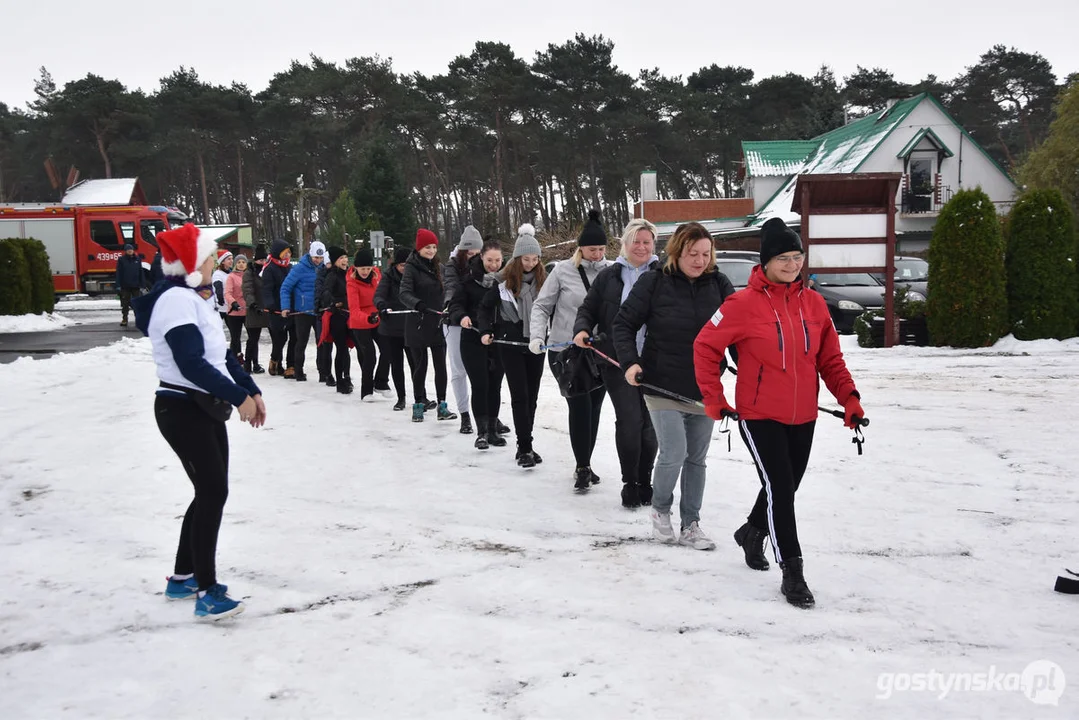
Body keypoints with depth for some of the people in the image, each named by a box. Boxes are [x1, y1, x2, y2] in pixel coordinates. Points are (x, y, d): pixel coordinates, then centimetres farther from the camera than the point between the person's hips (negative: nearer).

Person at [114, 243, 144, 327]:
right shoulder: (121, 260, -1)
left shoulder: (137, 259, 5)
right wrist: (118, 286, -7)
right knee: (125, 304, 6)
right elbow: (118, 273, -2)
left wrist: (141, 286, 3)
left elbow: (141, 273, 7)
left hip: (136, 286, 1)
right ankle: (124, 319, 11)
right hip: (125, 286, -1)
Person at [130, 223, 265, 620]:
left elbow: (221, 353, 15)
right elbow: (191, 364, -25)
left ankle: (182, 577, 27)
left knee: (211, 491, 14)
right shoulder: (176, 299, -18)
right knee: (213, 492, -8)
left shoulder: (195, 298, 15)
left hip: (205, 408, 10)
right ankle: (207, 592, 0)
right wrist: (239, 396, -21)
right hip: (182, 410, -10)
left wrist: (252, 390, 8)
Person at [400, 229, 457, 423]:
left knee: (440, 365, 3)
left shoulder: (437, 267, 12)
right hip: (418, 324, -5)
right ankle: (418, 405, 14)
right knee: (420, 365, 3)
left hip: (438, 323, 5)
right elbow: (405, 293, -20)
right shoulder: (412, 267, -7)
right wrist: (417, 304, -37)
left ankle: (442, 405, 9)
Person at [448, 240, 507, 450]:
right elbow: (456, 303, -4)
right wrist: (461, 316, -24)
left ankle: (492, 430, 21)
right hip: (474, 339, -2)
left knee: (495, 385, 10)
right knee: (480, 385, -4)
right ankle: (482, 432, 5)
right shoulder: (470, 278, -5)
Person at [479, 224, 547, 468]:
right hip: (510, 344, -3)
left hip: (536, 344, 3)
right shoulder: (504, 281, -5)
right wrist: (485, 331, -7)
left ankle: (525, 444, 20)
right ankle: (525, 448, -3)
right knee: (520, 396, -6)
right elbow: (486, 306, 4)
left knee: (532, 396, 8)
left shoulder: (543, 279, 2)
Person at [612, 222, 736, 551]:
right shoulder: (653, 283, -8)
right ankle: (660, 509, 19)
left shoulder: (719, 284, 0)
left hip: (705, 391, 4)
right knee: (673, 454, -10)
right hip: (664, 388, -3)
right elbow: (624, 324, -2)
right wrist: (630, 362, -14)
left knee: (697, 459, 11)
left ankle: (691, 524, 24)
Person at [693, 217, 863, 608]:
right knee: (779, 488, -9)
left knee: (786, 486, 17)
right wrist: (713, 399, -7)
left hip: (803, 418, 5)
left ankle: (752, 532, 45)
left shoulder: (814, 304, 2)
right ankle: (792, 572, 3)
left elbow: (831, 359, 9)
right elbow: (705, 346, -6)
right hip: (759, 415, -5)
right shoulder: (745, 304, -12)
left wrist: (849, 397, -2)